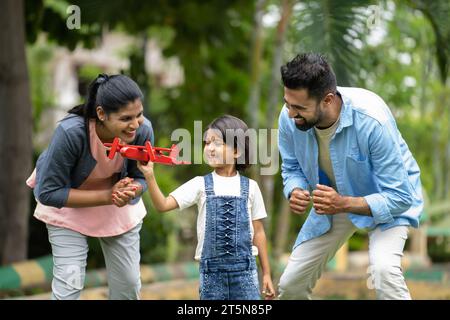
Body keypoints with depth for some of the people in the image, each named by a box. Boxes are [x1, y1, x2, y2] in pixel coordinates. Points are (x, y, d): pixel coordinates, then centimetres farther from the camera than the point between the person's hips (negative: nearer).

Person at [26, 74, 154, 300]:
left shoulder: (143, 130, -28)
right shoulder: (70, 132, -38)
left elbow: (139, 178, -9)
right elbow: (48, 192, -28)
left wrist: (129, 192, -33)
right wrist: (106, 197, -34)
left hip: (119, 203, 4)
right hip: (68, 203, -3)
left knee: (129, 284, 9)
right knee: (69, 284, -13)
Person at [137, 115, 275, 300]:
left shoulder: (249, 187, 2)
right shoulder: (200, 185, 1)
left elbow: (258, 232, 6)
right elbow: (163, 205, -9)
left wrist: (266, 273, 6)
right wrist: (149, 176, -23)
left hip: (244, 268, 0)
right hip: (211, 269, 0)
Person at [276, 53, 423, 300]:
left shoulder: (372, 120, -36)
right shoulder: (289, 118, -22)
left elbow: (400, 198, -30)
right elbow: (291, 169, 0)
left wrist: (343, 204, -42)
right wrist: (296, 192, -24)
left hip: (387, 199, -5)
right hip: (333, 199, 5)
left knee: (383, 269, -34)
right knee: (290, 285, 3)